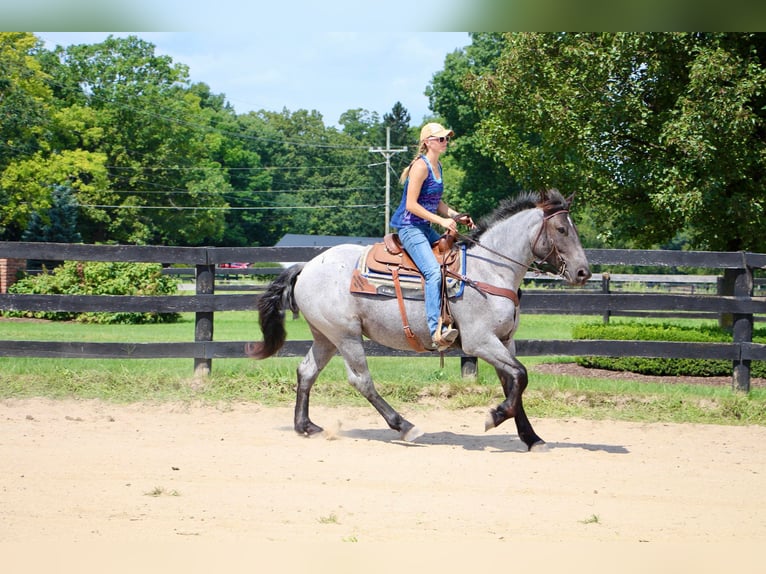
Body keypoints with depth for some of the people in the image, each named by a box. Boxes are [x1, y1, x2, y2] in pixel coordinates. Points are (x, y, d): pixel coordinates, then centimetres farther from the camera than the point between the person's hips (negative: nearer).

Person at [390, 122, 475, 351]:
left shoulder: (437, 166, 15)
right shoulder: (421, 166, -13)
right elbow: (411, 204, -18)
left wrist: (457, 216, 8)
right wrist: (442, 220, -20)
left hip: (426, 229, 10)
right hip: (410, 227, -10)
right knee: (434, 272, -27)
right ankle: (437, 332, -39)